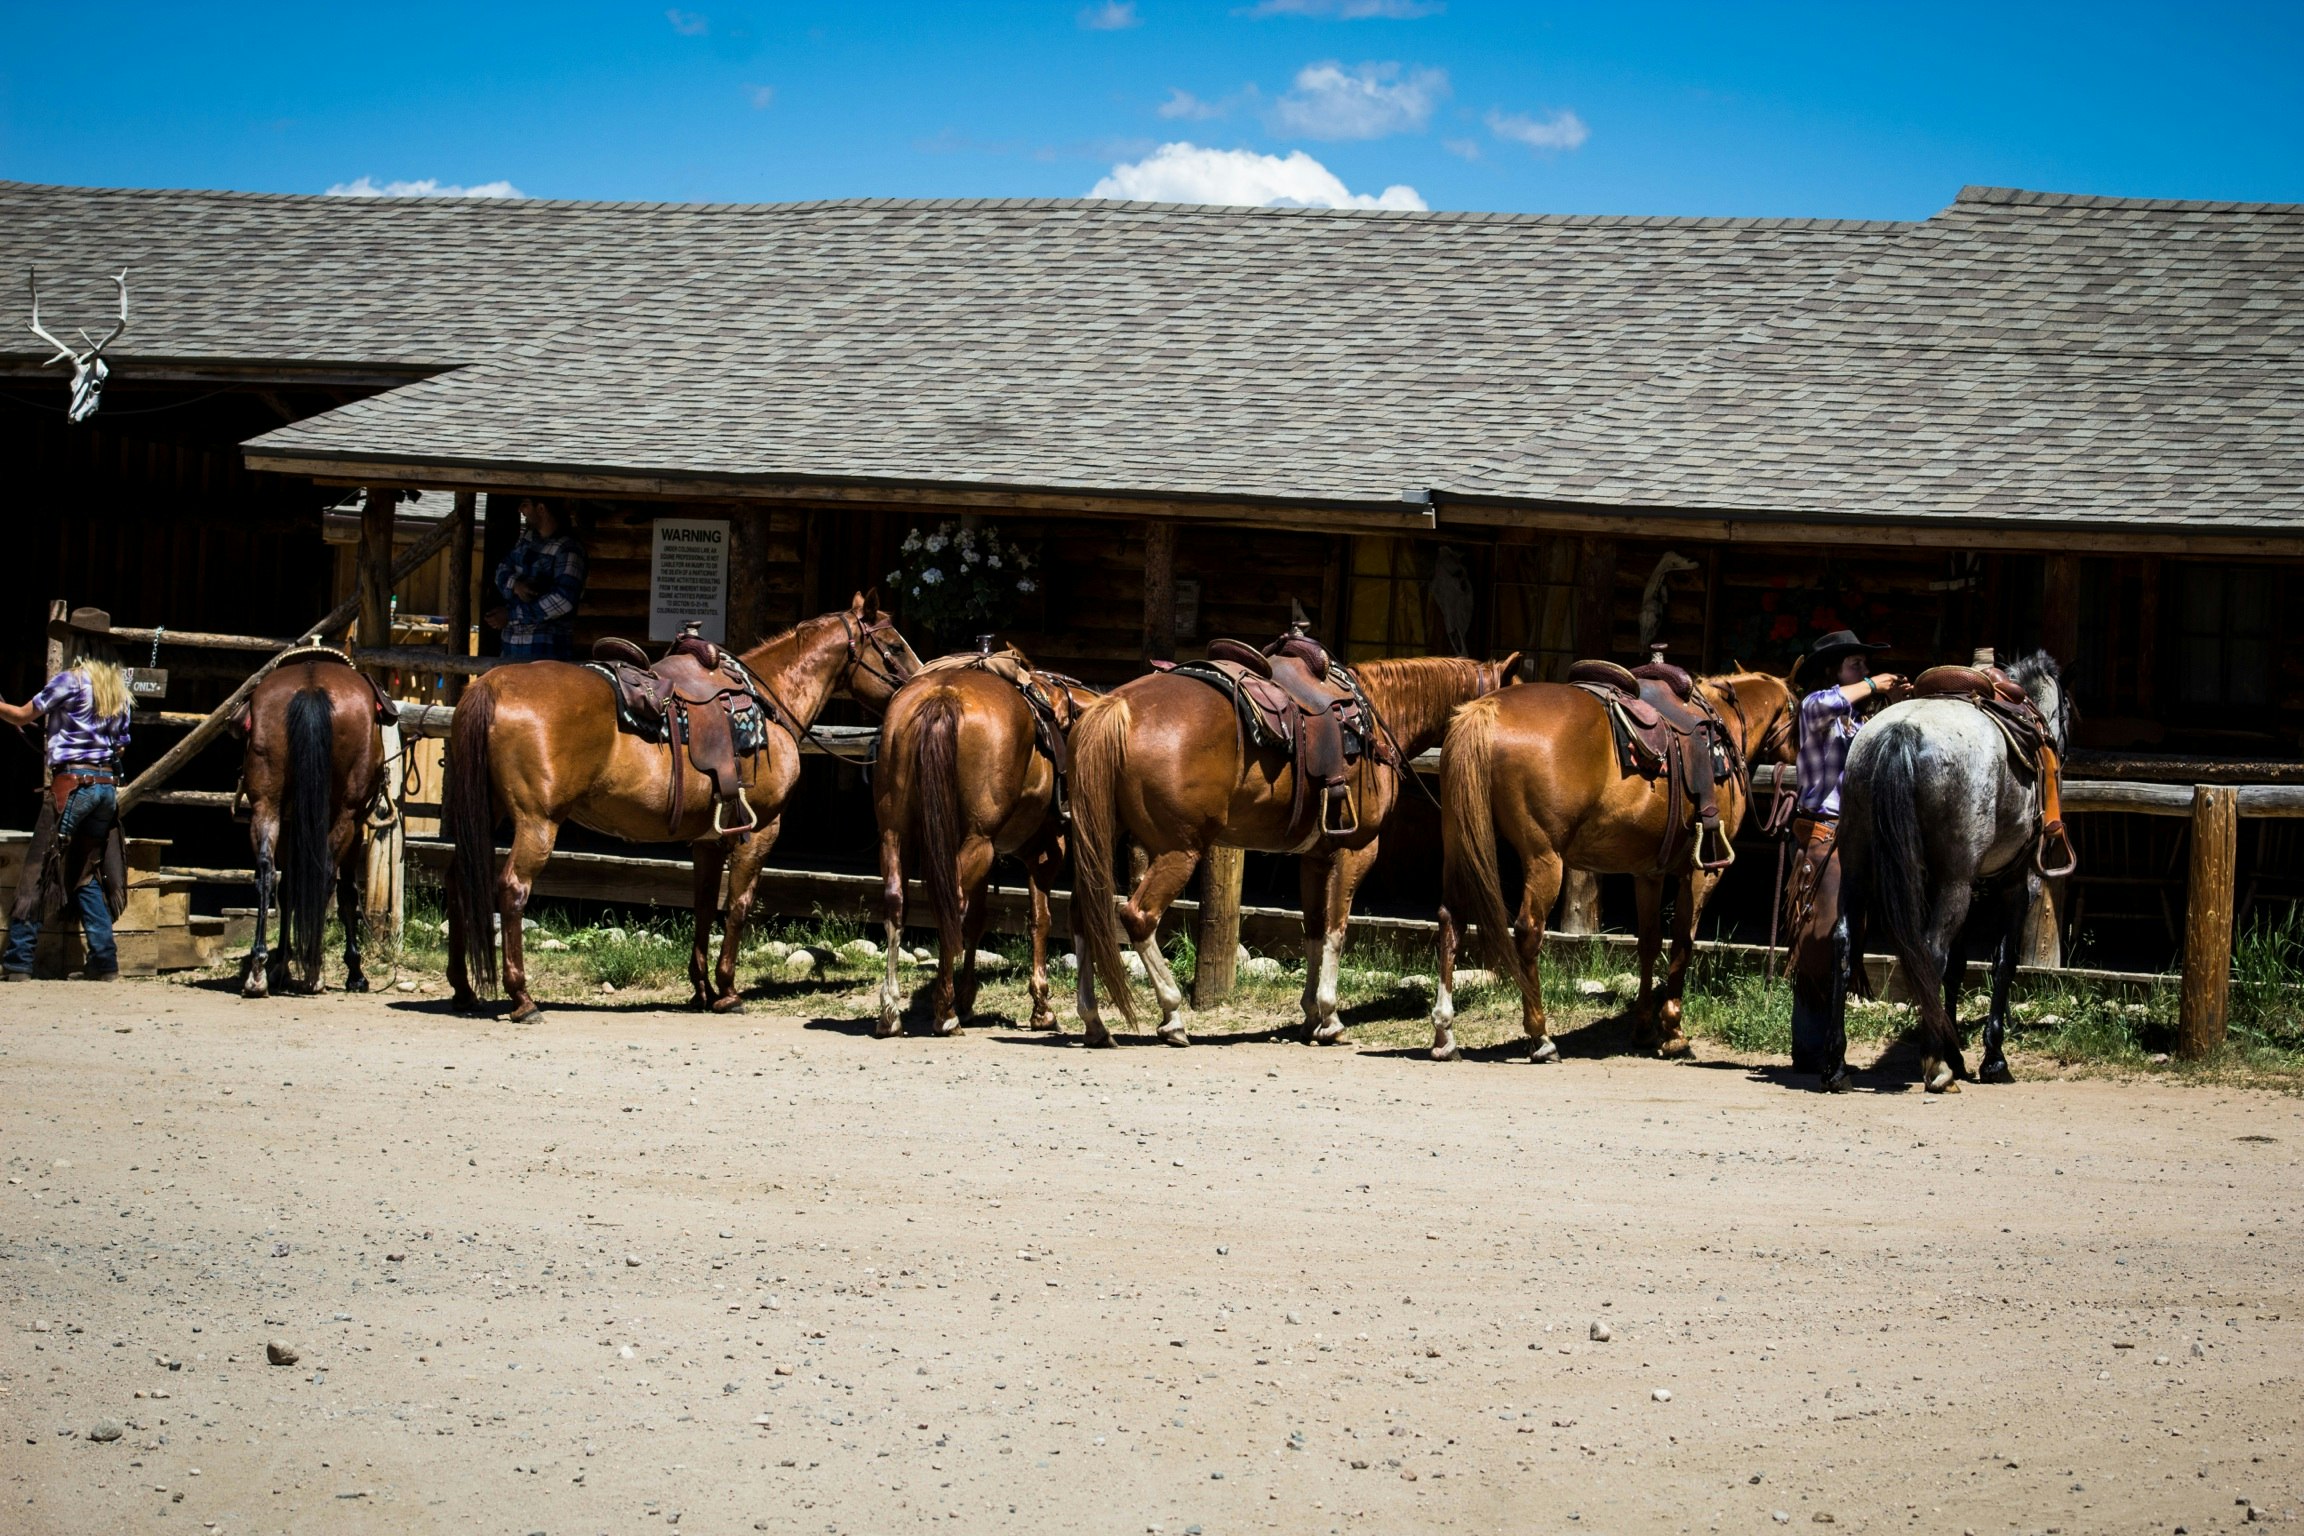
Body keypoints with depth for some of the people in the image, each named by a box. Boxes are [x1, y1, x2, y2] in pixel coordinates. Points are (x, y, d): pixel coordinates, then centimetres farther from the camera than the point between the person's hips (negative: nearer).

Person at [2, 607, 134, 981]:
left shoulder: (70, 680, -8)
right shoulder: (119, 686, 12)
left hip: (71, 782, -7)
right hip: (108, 784, 7)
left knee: (38, 870, -1)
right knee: (87, 874, 14)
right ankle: (104, 960, 5)